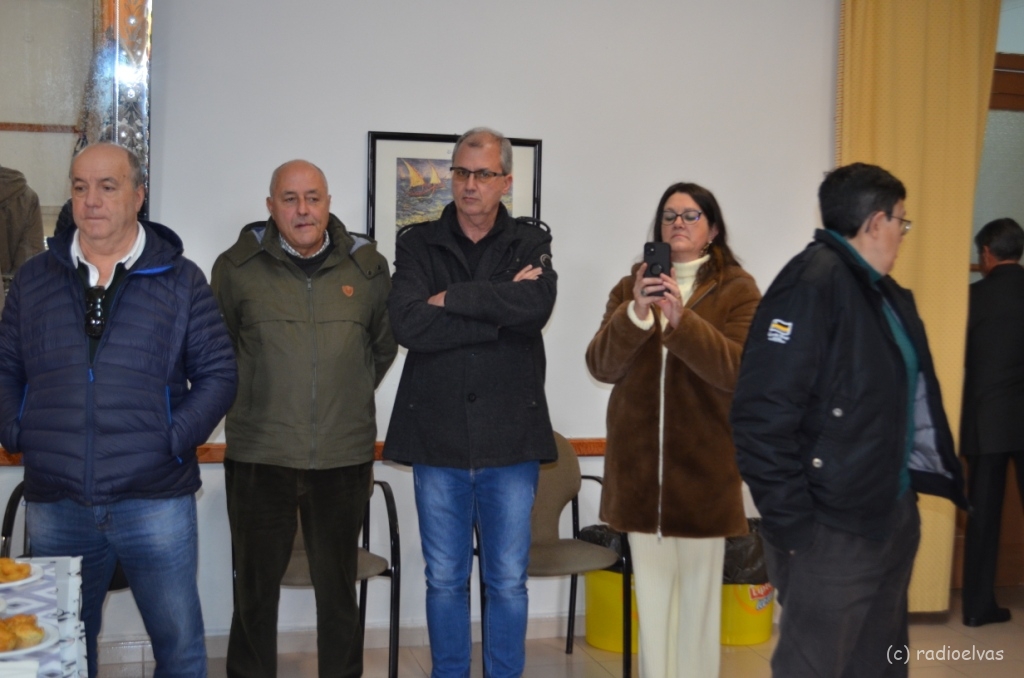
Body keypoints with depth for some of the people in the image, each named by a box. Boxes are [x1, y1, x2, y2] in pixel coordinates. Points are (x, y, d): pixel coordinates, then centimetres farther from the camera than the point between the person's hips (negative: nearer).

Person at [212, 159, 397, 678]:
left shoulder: (367, 266, 3)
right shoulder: (237, 266, -2)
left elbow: (384, 345, 16)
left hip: (345, 456, 1)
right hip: (259, 455, -1)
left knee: (338, 589, 14)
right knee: (255, 589, 10)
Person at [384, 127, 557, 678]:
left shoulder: (530, 244, 5)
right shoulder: (418, 245, 4)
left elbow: (536, 305, -18)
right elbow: (407, 324, -14)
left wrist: (450, 299, -12)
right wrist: (500, 310, -14)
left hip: (510, 440, 0)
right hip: (437, 439, 0)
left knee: (508, 581, 9)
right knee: (445, 580, 11)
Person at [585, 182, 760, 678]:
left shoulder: (736, 289, -1)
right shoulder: (632, 287, 9)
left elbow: (740, 370, -14)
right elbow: (601, 366, -2)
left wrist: (681, 319, -26)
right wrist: (636, 314, -20)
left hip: (703, 459, -3)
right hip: (638, 458, 3)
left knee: (699, 583, 4)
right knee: (651, 583, 9)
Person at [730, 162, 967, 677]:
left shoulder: (883, 291, 13)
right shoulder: (812, 282, -16)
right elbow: (762, 415, -22)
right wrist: (789, 521, -21)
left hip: (893, 516, 9)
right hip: (832, 531, -9)